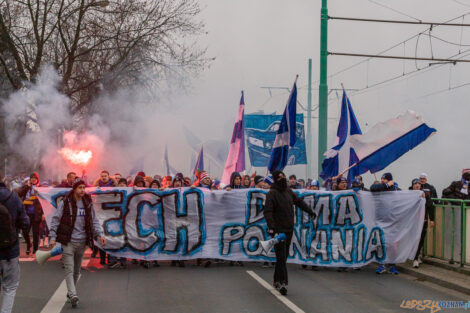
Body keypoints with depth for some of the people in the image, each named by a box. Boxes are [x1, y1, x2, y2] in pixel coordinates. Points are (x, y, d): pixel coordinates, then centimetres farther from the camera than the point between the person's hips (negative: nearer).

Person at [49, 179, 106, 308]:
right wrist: (53, 237, -10)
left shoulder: (88, 204, 8)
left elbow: (94, 221, 12)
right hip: (68, 241, -4)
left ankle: (70, 293, 28)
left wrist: (100, 234, -1)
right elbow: (55, 220, -3)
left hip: (82, 241, 5)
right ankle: (73, 295, -18)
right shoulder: (65, 204, -5)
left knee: (77, 270, 13)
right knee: (69, 269, -10)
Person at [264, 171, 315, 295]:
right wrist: (271, 227, -29)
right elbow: (267, 211, -18)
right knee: (281, 256, -11)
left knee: (283, 256, 12)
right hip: (278, 230, -7)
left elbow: (299, 201, 29)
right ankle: (283, 283, -14)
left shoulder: (288, 191, 13)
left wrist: (310, 211, 34)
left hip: (289, 229, 7)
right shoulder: (272, 194, -9)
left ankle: (277, 281, 22)